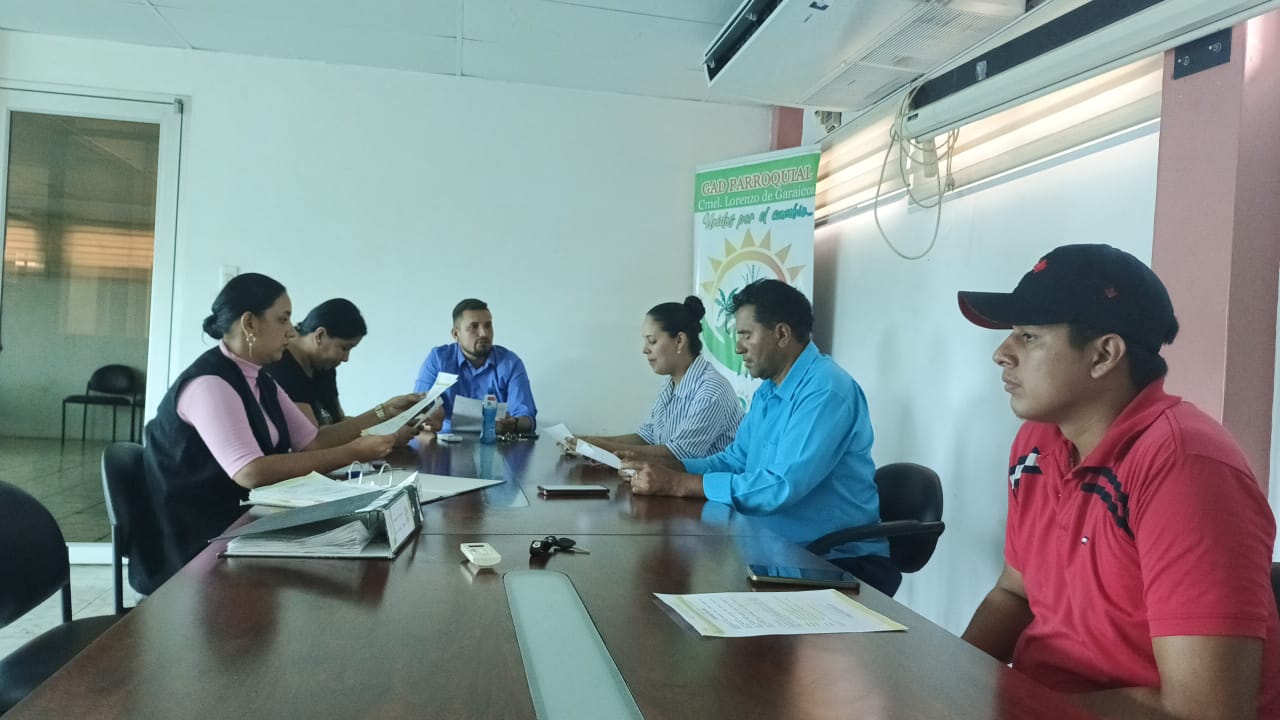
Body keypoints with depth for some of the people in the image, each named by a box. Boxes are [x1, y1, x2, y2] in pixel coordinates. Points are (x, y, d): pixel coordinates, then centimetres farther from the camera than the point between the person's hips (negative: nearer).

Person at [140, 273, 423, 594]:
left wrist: (384, 413, 3)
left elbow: (313, 441, 8)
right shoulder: (209, 384, -20)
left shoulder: (259, 381, 8)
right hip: (197, 545, -8)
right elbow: (251, 473, -30)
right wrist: (354, 453, -29)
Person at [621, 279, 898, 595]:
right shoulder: (767, 390, 9)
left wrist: (678, 483, -24)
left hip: (840, 562, -8)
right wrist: (666, 468, -3)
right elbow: (735, 460, 13)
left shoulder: (826, 390, -22)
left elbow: (779, 488, -29)